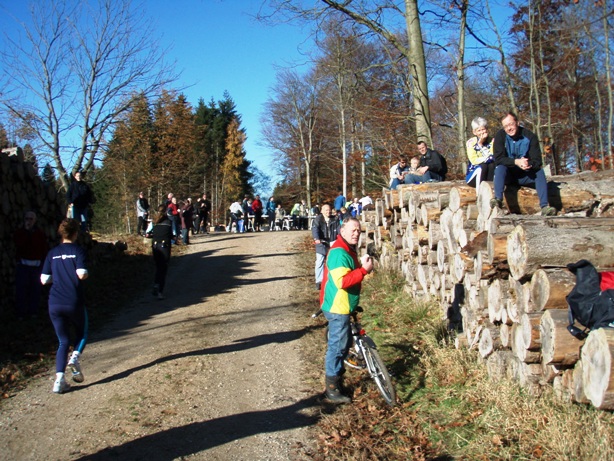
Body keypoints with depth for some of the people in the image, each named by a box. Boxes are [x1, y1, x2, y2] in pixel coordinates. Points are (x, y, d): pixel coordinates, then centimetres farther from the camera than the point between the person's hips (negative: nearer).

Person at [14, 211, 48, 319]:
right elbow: (18, 243, -14)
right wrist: (26, 230, -13)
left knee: (35, 289, 1)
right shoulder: (19, 232, 7)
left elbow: (45, 249, 6)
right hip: (23, 264, -1)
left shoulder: (40, 234, 7)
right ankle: (21, 312, 2)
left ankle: (33, 311, 10)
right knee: (21, 288, -4)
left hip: (37, 265, 1)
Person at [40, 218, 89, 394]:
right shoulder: (78, 251, -4)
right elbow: (81, 274, -17)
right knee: (82, 333, 21)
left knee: (63, 341, 13)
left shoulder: (52, 254, 8)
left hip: (54, 304, 4)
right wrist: (86, 274, 5)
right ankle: (74, 359, -6)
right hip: (74, 302, -3)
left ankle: (59, 380, 0)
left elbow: (44, 279, 6)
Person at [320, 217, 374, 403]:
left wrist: (362, 265, 6)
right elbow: (342, 282, -31)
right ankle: (332, 388, 7)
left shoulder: (348, 250, 13)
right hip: (337, 308, -11)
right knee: (337, 346, -3)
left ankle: (336, 374, 35)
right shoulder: (339, 252, -22)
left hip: (343, 307, 11)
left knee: (344, 343, 21)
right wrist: (364, 270, -28)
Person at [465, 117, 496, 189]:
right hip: (474, 175, -2)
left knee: (492, 164, -27)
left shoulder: (492, 141, 0)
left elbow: (494, 157, -13)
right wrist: (488, 158, -21)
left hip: (489, 174, 2)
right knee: (482, 166, -31)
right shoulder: (471, 143, -6)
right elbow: (474, 161, -14)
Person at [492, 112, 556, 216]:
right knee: (500, 168, -30)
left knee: (539, 172, -25)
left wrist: (529, 164, -36)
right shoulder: (500, 136, -9)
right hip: (507, 174, -1)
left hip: (524, 175, 1)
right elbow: (498, 159, -18)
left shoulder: (529, 136, -8)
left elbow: (537, 161, -13)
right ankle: (498, 200, -49)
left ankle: (544, 206, -37)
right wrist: (516, 162, -34)